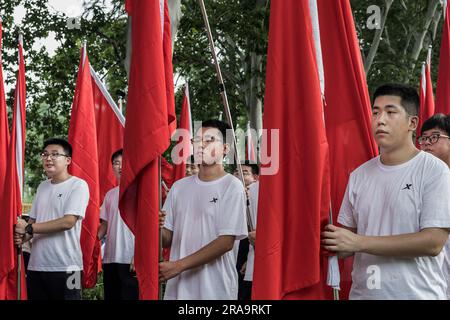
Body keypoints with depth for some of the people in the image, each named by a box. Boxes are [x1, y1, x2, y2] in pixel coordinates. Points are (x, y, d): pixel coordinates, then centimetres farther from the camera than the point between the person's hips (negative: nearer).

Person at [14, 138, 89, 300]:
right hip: (36, 266, 6)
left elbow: (68, 222, -16)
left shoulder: (78, 185, -5)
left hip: (65, 268, -6)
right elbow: (33, 220, 18)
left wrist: (28, 229, -11)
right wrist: (22, 236, -5)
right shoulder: (42, 187, 16)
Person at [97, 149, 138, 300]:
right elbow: (105, 224, 18)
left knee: (130, 296, -6)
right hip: (110, 258, 6)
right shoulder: (110, 194, 15)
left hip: (130, 259, -6)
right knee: (111, 296, 9)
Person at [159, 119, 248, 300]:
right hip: (177, 287, 5)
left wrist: (179, 265, -16)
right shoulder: (179, 187, 9)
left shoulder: (232, 187, -6)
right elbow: (167, 240, 10)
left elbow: (226, 242, -13)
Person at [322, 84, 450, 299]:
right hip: (362, 292, 4)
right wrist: (335, 244, -14)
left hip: (417, 292, -4)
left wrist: (359, 242, -20)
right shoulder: (359, 175, 5)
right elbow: (350, 232, 10)